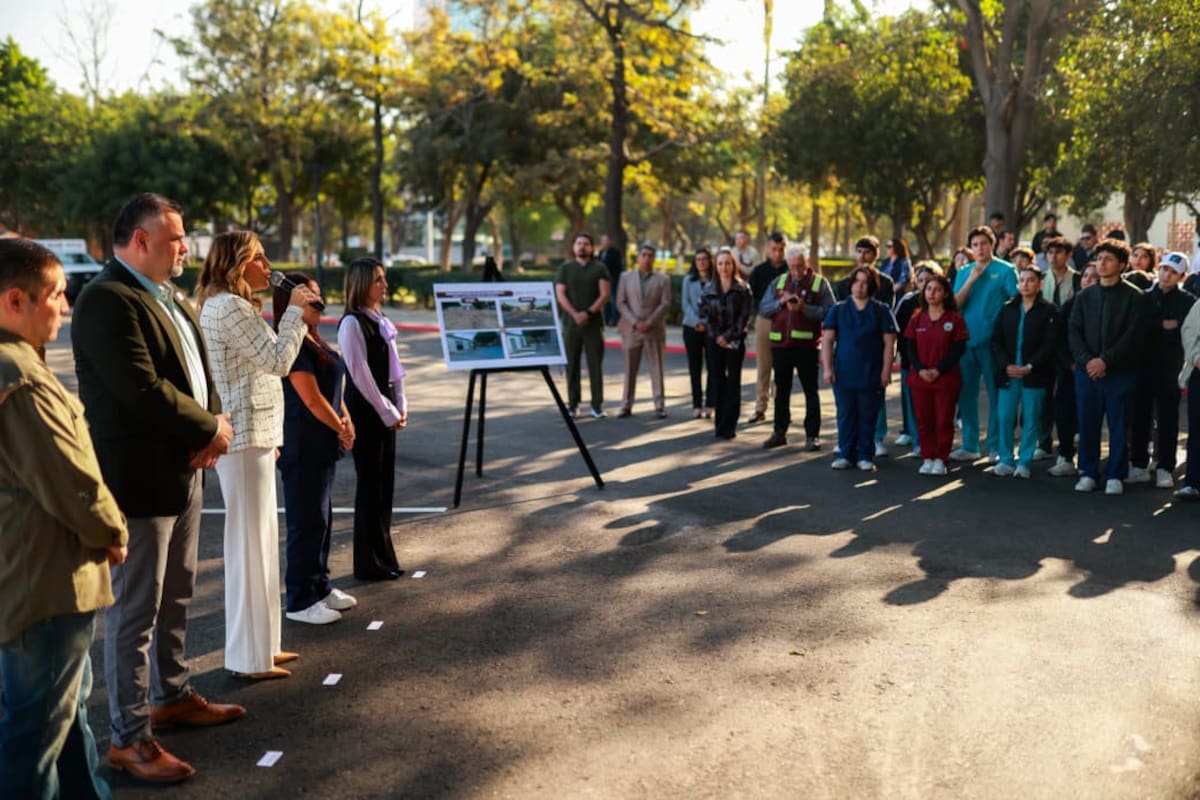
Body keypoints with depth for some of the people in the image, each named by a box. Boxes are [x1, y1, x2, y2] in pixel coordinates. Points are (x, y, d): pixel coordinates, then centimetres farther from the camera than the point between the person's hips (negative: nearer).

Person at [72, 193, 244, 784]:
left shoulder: (171, 299, 13)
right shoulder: (106, 300, -18)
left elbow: (197, 371, 15)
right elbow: (142, 390, -26)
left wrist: (212, 424, -5)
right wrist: (210, 430, -14)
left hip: (182, 472, 10)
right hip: (138, 481, -9)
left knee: (175, 598, 21)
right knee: (134, 612, 1)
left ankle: (172, 696, 37)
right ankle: (129, 738, 12)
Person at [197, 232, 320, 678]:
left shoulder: (232, 305, 18)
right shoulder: (228, 307, -15)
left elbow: (268, 360, 20)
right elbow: (278, 361, -16)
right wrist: (295, 312, -7)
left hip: (253, 434, 11)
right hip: (245, 438, -11)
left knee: (257, 541, 16)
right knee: (250, 543, -4)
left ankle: (259, 644, 27)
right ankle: (249, 658, 6)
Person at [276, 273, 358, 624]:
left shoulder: (313, 341, 13)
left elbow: (333, 387, 16)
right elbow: (312, 399, -19)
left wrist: (346, 420, 0)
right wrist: (341, 429, -7)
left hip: (323, 445, 10)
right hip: (304, 447, -10)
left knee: (322, 517, 17)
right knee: (307, 521, -2)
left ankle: (320, 587, 29)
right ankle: (300, 601, 8)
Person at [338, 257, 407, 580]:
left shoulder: (381, 320, 12)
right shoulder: (352, 323, -12)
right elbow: (360, 374, -15)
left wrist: (401, 406, 5)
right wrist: (387, 413, -12)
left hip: (385, 410, 8)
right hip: (365, 411, -8)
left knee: (385, 483, 12)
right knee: (369, 485, -1)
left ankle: (383, 557, 22)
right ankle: (369, 563, 10)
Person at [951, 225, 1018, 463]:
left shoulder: (1006, 270, -1)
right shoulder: (964, 272, 11)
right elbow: (955, 305, 2)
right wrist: (971, 280, -8)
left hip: (993, 342, -4)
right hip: (966, 341, 4)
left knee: (997, 394, 1)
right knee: (966, 394, 8)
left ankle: (996, 446, 9)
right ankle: (969, 445, 17)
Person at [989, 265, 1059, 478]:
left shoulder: (1048, 311, 0)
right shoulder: (1007, 309, 10)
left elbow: (1049, 344, -6)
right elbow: (996, 341, 6)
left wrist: (1029, 367, -14)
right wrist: (1006, 365, -8)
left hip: (1034, 374, -3)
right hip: (1008, 373, 3)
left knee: (1030, 419, 3)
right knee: (1005, 418, 2)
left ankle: (1024, 463, 10)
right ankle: (1006, 461, 12)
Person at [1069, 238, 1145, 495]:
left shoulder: (1133, 296, 0)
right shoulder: (1085, 296, 12)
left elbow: (1132, 334, -8)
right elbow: (1074, 331, 5)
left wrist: (1105, 360, -15)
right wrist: (1086, 360, -10)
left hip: (1120, 371, -3)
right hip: (1086, 370, 3)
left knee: (1118, 425, 1)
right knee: (1087, 424, 5)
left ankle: (1115, 476, 9)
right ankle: (1088, 473, 15)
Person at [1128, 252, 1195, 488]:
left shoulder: (1187, 302, 2)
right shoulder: (1145, 298, 10)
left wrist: (1152, 328, -10)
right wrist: (1162, 326, -11)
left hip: (1170, 368, -3)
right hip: (1143, 365, 3)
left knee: (1167, 419, 2)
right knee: (1139, 417, 5)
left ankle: (1165, 468, 8)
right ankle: (1139, 465, 14)